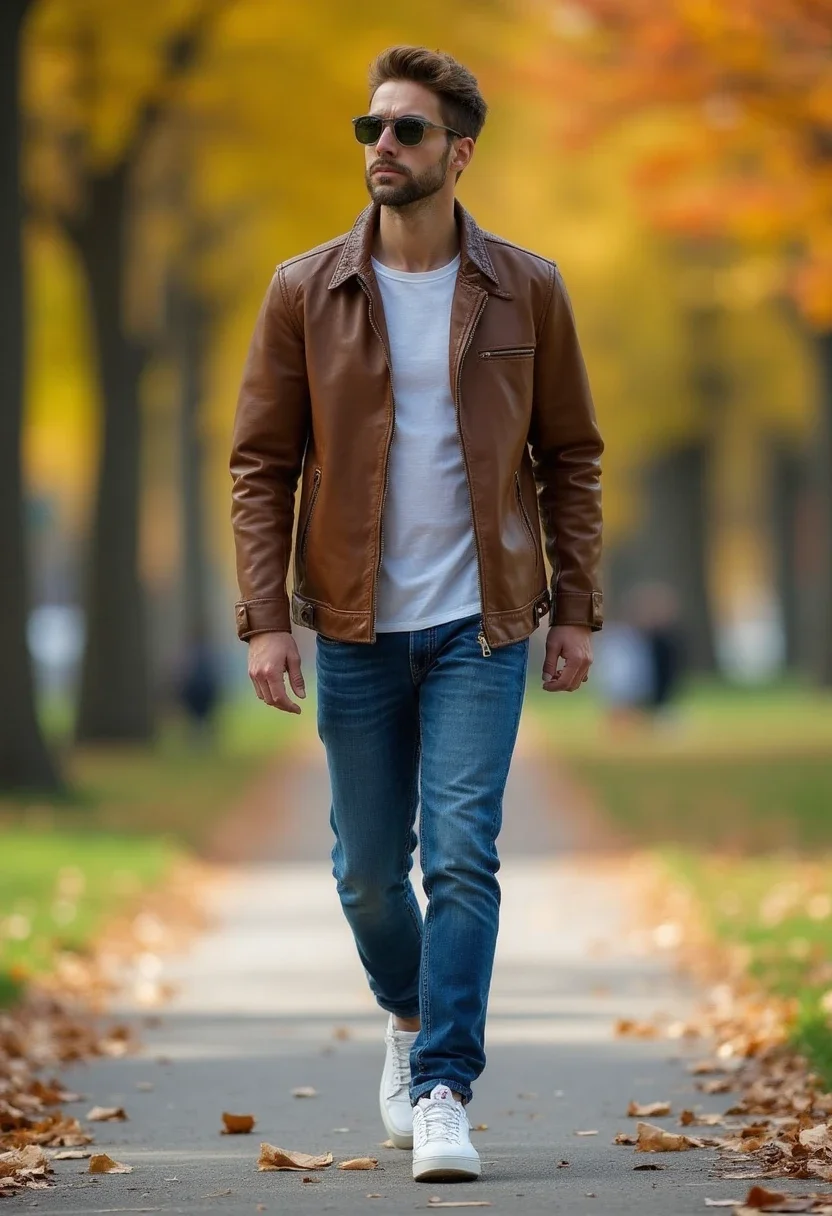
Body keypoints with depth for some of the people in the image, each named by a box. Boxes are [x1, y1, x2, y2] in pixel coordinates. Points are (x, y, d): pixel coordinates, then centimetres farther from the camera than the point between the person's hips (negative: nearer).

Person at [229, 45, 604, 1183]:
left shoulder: (526, 290, 0)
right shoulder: (305, 292, -1)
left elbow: (571, 456, 6)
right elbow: (262, 464, 1)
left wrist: (578, 610, 1)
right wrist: (264, 618, -7)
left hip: (481, 625, -1)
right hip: (357, 629, 1)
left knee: (462, 855, -11)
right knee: (369, 868, 10)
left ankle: (443, 1094, -6)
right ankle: (410, 1017, 38)